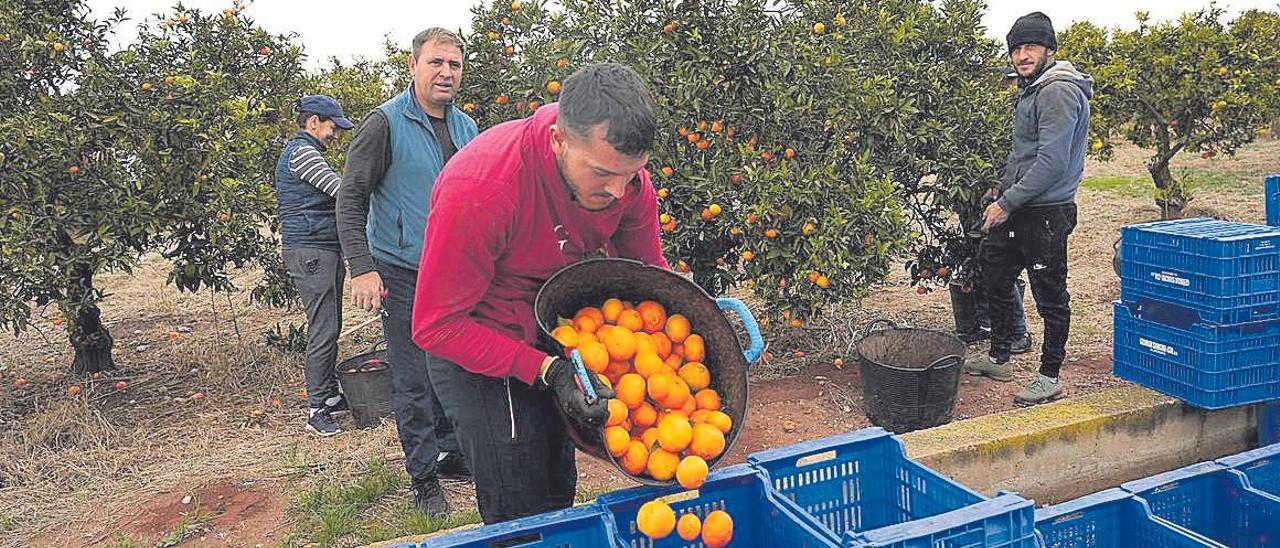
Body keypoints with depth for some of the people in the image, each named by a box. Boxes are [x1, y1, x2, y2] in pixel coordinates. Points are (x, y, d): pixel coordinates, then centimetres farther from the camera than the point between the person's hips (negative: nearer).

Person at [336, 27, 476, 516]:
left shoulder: (466, 128, 9)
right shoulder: (385, 123, -8)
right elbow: (351, 201, -8)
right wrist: (362, 269, -17)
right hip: (403, 274, -5)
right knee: (414, 380, 1)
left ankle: (451, 452, 30)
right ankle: (423, 476, 15)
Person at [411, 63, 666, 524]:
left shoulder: (625, 173, -16)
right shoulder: (479, 188, -34)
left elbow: (648, 271, 1)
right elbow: (436, 326, -26)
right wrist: (545, 370, -34)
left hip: (554, 344, 6)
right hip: (478, 348, -6)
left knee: (557, 498, 22)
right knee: (523, 517, -2)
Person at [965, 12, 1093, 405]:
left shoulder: (1059, 91, -17)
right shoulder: (1032, 89, 16)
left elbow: (1051, 162, -23)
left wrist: (1007, 204, -19)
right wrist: (1003, 198, 17)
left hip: (1045, 213, -10)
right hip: (1016, 208, 10)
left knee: (1050, 297, 2)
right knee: (994, 277, 18)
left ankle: (1050, 377, 14)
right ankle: (998, 358, 32)